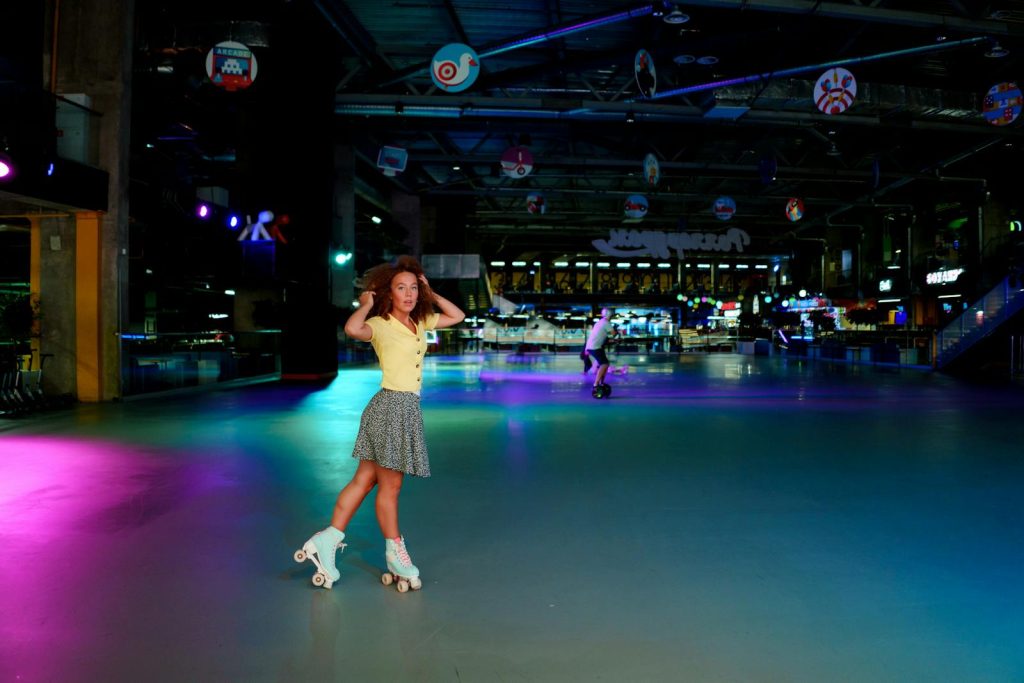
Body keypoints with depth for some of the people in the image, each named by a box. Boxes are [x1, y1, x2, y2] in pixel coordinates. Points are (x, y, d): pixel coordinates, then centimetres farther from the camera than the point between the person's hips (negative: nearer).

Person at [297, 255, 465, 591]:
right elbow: (352, 328, -31)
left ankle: (326, 541, 18)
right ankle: (395, 553, 20)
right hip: (391, 405, -8)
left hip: (409, 409, 8)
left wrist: (430, 293, 14)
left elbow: (457, 316, 22)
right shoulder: (380, 325, -9)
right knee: (390, 485, 6)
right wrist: (366, 304, -14)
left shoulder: (420, 322, 13)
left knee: (364, 480, 11)